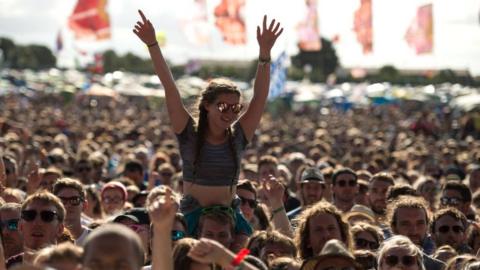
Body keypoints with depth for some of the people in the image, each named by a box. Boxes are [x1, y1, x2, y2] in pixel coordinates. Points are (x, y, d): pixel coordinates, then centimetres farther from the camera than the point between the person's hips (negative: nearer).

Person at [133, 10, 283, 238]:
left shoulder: (238, 137, 5)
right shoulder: (190, 134, 1)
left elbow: (260, 97, -1)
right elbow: (170, 89, -6)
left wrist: (265, 53, -11)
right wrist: (152, 45, -12)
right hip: (192, 215, -2)